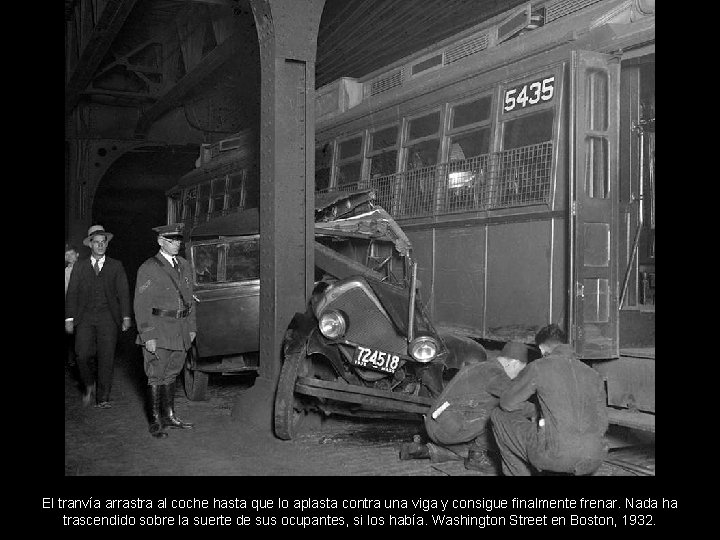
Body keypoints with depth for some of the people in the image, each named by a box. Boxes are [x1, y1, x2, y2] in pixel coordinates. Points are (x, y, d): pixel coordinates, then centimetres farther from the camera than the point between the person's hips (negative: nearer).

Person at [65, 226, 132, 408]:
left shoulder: (116, 266, 11)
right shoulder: (79, 267, 12)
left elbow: (123, 292, 7)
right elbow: (72, 294, 9)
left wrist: (126, 317, -3)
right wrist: (69, 318, -1)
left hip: (108, 318, 0)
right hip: (85, 318, 1)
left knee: (106, 358, -4)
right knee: (82, 355, -10)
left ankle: (103, 398, 4)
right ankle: (89, 386, 17)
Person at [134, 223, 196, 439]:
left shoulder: (184, 266, 12)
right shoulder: (148, 268, -9)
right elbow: (141, 305, -11)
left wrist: (191, 327, 14)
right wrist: (148, 336, -16)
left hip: (180, 330, 6)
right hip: (158, 331, -6)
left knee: (171, 374, 15)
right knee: (156, 376, 0)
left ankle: (169, 416, 25)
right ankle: (155, 422, 8)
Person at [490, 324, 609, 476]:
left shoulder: (539, 367, 2)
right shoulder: (593, 374, 16)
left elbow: (507, 403, 8)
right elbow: (602, 424, 20)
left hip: (555, 455, -6)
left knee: (499, 416, 16)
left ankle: (518, 473, 19)